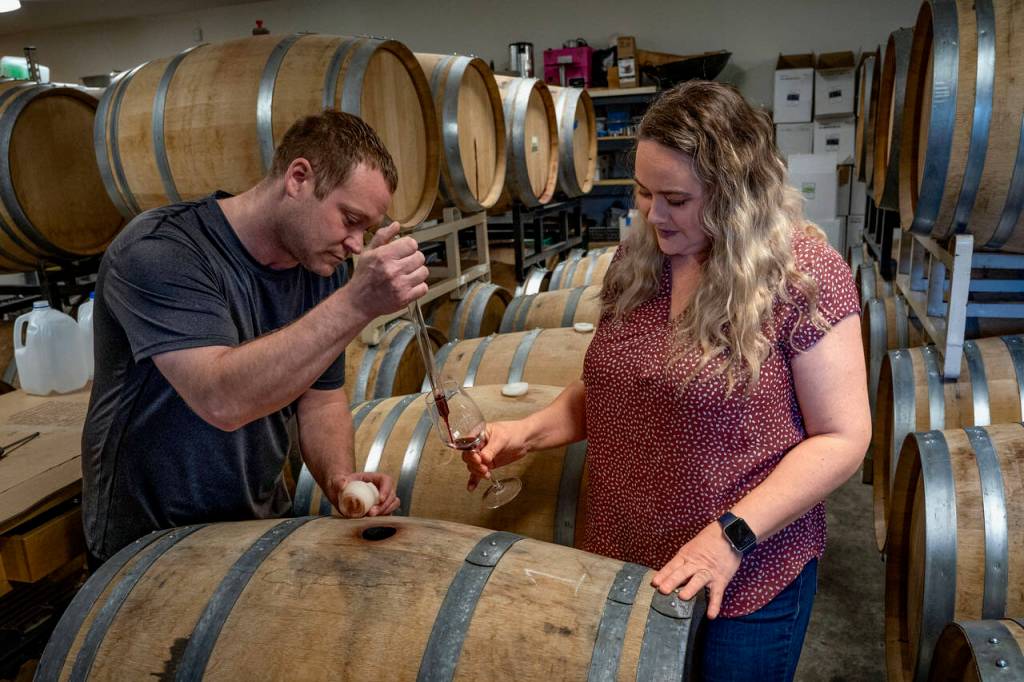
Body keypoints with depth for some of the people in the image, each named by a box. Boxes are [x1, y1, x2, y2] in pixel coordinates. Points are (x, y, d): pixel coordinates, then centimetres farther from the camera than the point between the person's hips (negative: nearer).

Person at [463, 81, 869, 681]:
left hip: (746, 581, -5)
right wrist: (529, 432, -5)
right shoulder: (639, 260, 1)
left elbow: (842, 438, -14)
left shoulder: (804, 273, -16)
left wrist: (732, 534, -22)